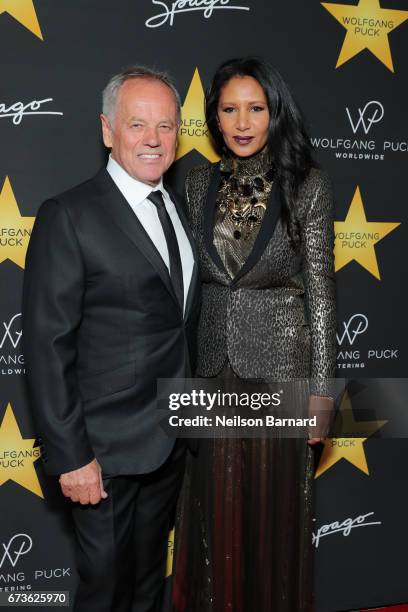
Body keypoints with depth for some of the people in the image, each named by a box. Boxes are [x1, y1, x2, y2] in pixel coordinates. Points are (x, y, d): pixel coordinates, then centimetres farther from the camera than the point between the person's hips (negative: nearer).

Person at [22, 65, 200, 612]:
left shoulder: (180, 210, 7)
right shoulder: (68, 217, -15)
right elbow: (48, 346, -17)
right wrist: (70, 457, -18)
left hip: (173, 441, 6)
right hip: (108, 447, -6)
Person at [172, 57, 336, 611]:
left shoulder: (307, 185, -5)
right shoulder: (199, 184, 5)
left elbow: (320, 291, -6)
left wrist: (322, 387, -8)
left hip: (281, 363, -3)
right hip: (213, 366, 3)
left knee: (276, 510, 10)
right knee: (215, 513, 14)